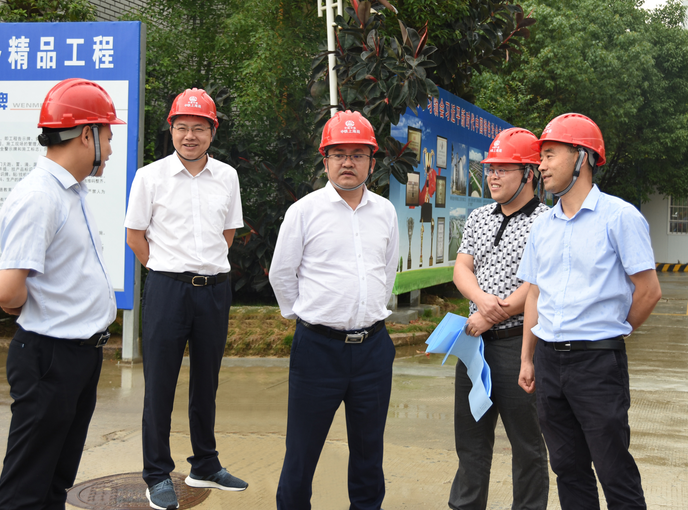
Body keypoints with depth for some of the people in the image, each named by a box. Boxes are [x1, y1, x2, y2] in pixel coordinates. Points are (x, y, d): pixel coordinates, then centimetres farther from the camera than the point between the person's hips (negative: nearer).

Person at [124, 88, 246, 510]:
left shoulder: (227, 177, 6)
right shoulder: (151, 176, -3)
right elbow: (135, 235, 3)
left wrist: (208, 267, 10)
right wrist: (171, 269, 3)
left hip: (215, 288, 3)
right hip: (167, 287, -3)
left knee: (207, 381, 13)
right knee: (160, 383, 1)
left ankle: (205, 467, 27)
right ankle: (158, 475, 14)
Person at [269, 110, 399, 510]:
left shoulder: (385, 212, 8)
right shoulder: (305, 211, -4)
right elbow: (281, 273, 4)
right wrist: (304, 316, 9)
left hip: (374, 346, 4)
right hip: (319, 345, -3)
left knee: (369, 448, 14)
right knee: (302, 450, 3)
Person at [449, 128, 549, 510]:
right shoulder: (478, 218, 12)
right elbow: (462, 268, 7)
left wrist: (491, 317, -14)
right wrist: (482, 299, -14)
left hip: (517, 343, -6)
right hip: (474, 339, 7)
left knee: (526, 441, 5)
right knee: (470, 435, 15)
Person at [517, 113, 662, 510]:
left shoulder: (619, 216, -8)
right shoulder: (542, 227, 11)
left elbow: (649, 291, -7)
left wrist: (610, 331, 5)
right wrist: (528, 358, 14)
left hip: (598, 360, -6)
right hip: (549, 359, 6)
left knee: (615, 472, 0)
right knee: (568, 468, 14)